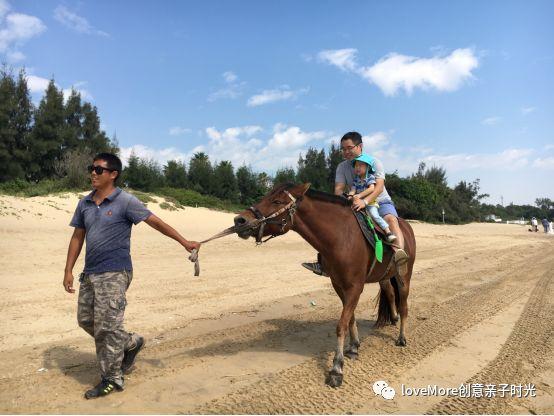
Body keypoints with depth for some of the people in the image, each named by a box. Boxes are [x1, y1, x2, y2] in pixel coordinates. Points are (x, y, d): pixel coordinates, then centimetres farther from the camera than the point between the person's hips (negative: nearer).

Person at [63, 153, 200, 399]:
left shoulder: (125, 201, -8)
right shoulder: (84, 204, 11)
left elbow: (156, 222, -9)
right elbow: (77, 237, 16)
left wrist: (184, 242, -11)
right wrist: (68, 270, 10)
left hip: (114, 273, -7)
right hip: (90, 273, 8)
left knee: (106, 326, -5)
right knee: (85, 319, 14)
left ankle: (112, 379, 13)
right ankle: (131, 344, 32)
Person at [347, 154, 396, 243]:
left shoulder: (370, 177, -6)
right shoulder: (356, 179, 8)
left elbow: (372, 189, -20)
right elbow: (353, 189, -1)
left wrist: (360, 195, -29)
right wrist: (350, 195, -25)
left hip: (370, 202, -5)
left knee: (374, 215, -22)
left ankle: (388, 232, -21)